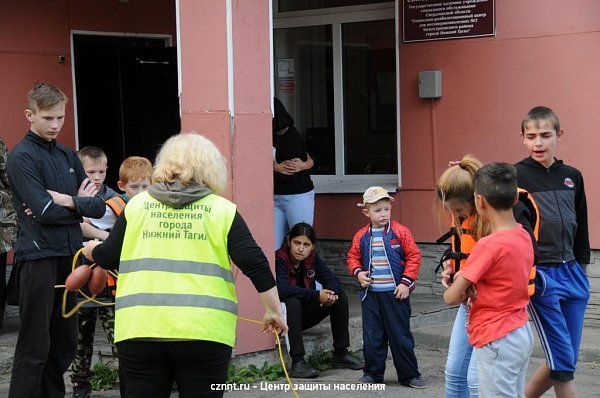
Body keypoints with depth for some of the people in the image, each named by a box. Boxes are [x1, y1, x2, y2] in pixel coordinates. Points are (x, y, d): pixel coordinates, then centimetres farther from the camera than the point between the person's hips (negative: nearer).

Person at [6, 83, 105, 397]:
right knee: (35, 347, -5)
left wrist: (65, 200, -9)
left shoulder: (69, 156, 15)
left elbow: (98, 207, 7)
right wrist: (81, 202, -4)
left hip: (70, 255, 7)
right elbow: (45, 212, -17)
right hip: (37, 257, -7)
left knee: (64, 343, 11)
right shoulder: (21, 157, -6)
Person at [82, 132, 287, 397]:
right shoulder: (223, 210, 4)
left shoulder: (137, 205, 8)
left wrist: (92, 251, 35)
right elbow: (256, 266, -1)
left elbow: (108, 258, 13)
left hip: (140, 331, 1)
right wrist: (273, 311, 9)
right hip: (204, 334, -1)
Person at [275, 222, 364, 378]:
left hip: (303, 315, 7)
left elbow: (332, 279, 1)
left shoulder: (312, 258, 0)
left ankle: (341, 354, 0)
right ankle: (297, 362, -37)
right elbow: (281, 289, -35)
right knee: (293, 301, -37)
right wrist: (316, 295, -34)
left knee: (340, 297, -4)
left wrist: (332, 293, -24)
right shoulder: (279, 259, -20)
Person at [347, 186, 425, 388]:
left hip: (395, 293, -3)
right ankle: (372, 373, 21)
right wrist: (358, 272, -5)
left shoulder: (400, 232, -4)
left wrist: (406, 282, -9)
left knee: (401, 336, 3)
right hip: (370, 294, 3)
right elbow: (353, 257, 15)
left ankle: (409, 375, 13)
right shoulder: (361, 236, 4)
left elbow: (414, 256, -3)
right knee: (372, 336, 8)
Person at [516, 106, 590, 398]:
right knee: (563, 362, -5)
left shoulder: (572, 176, 10)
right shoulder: (515, 176, -6)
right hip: (540, 275, -6)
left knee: (564, 361, 10)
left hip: (572, 274, 6)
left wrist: (581, 266, 16)